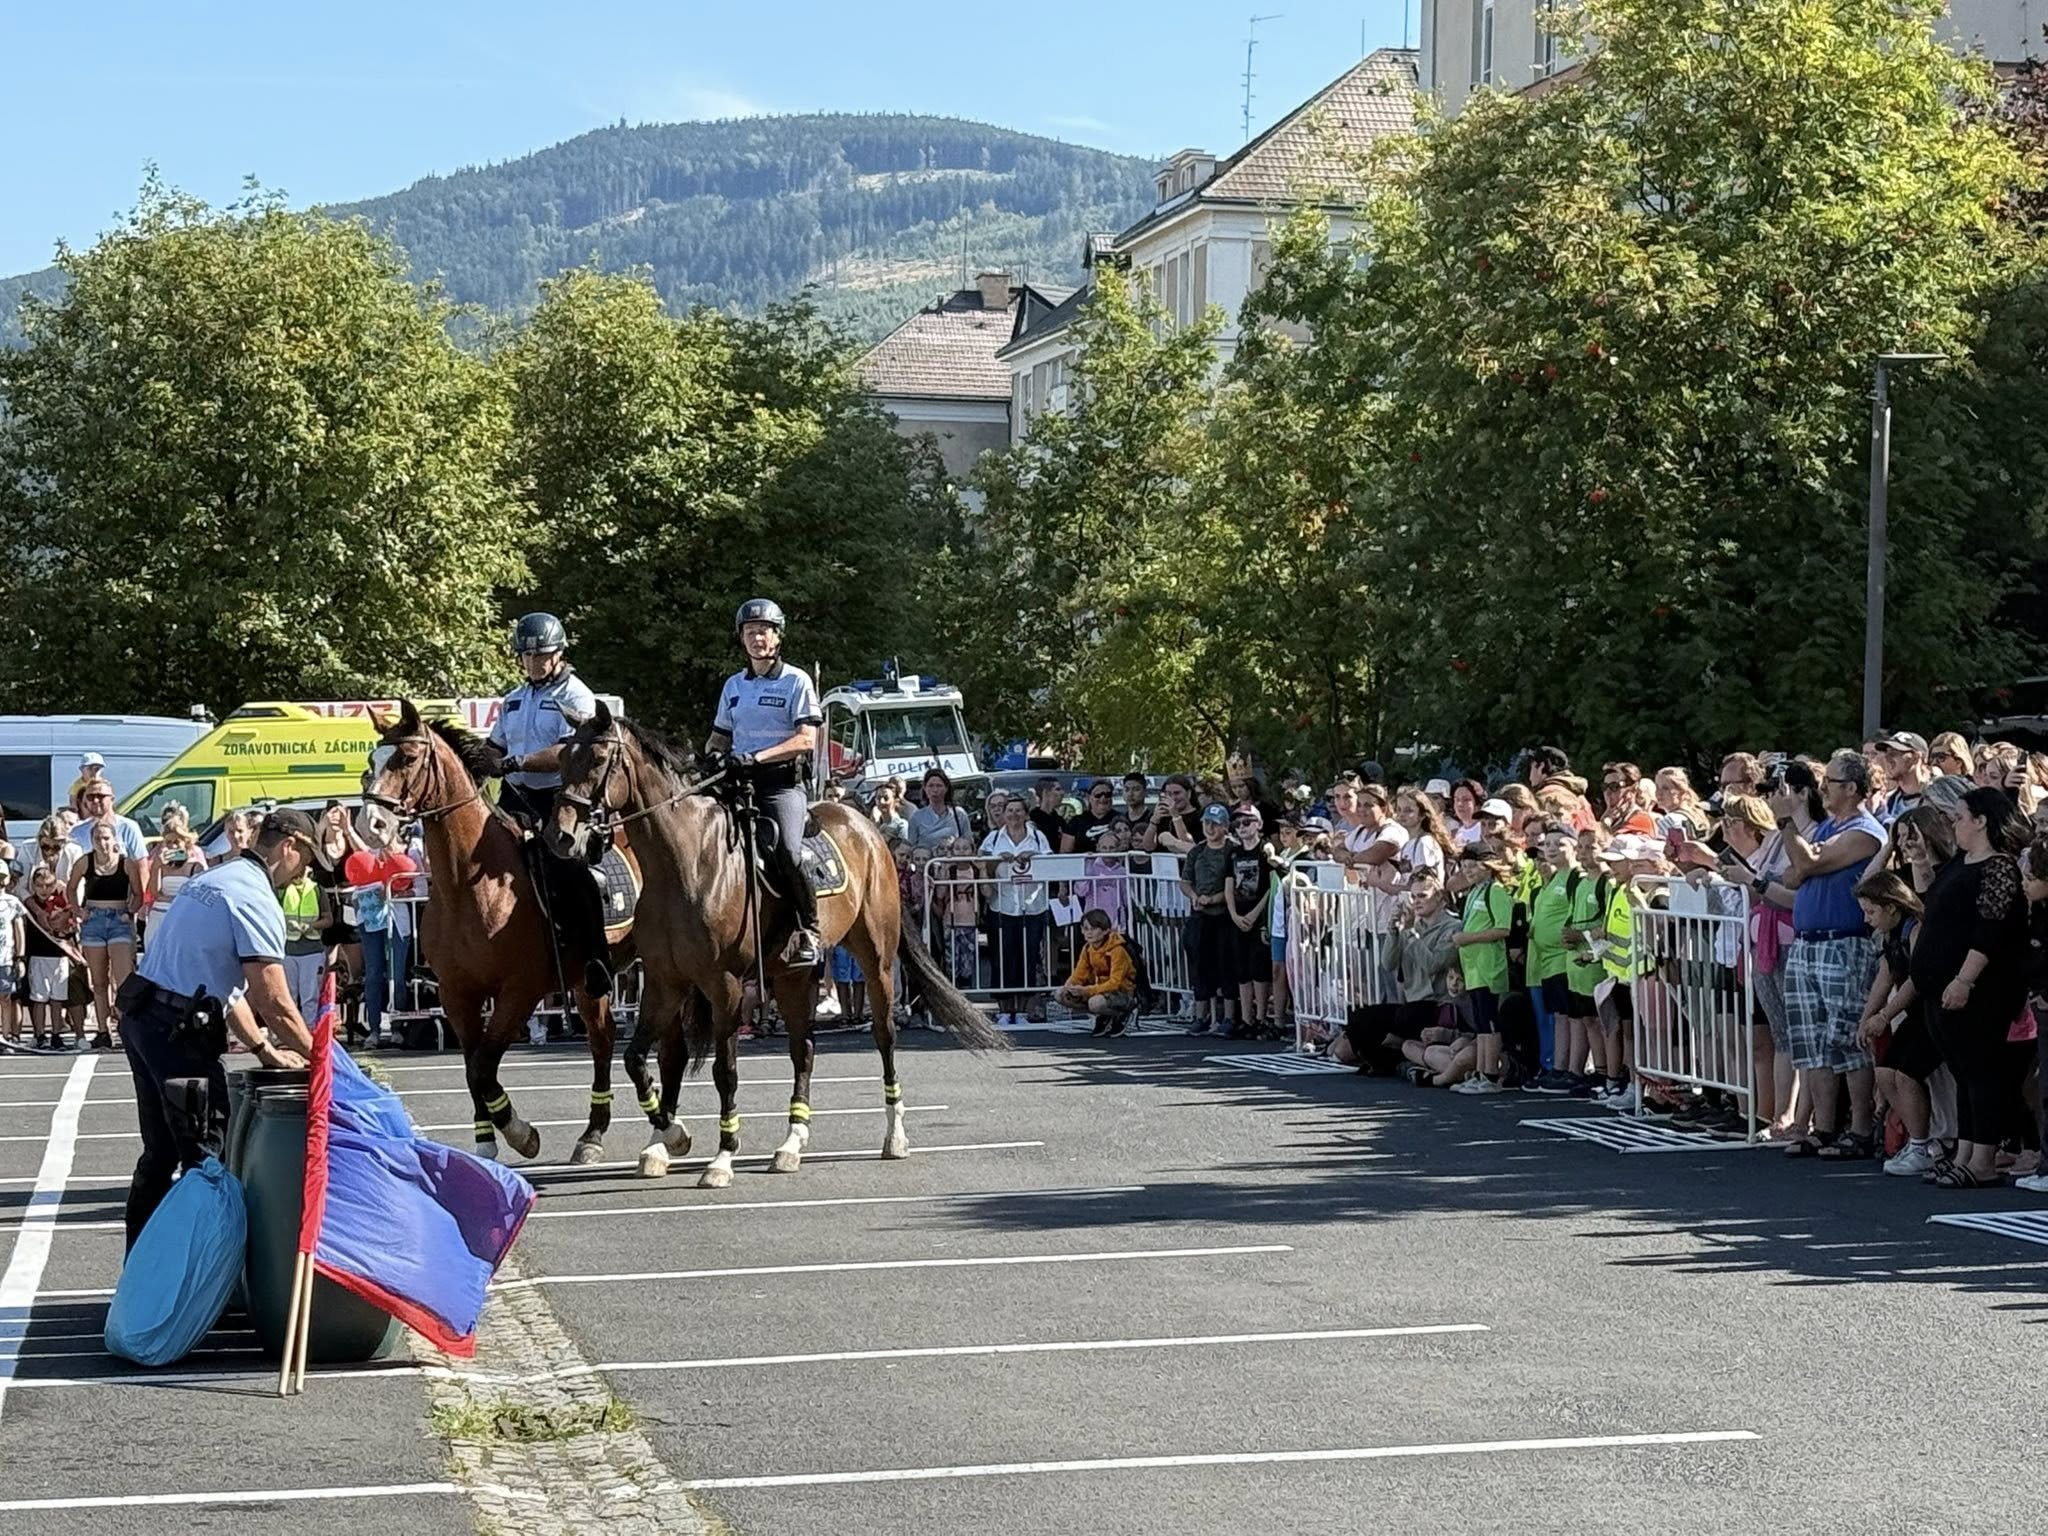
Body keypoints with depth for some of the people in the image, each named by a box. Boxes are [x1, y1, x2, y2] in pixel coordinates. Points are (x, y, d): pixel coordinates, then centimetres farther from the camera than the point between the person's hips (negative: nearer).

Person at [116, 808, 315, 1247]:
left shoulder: (212, 879, 18)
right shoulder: (256, 899, -12)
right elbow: (274, 1003, -16)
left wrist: (264, 1049, 20)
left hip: (140, 1015, 10)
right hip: (178, 1029, -10)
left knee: (161, 1153, 16)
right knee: (208, 1158, -4)